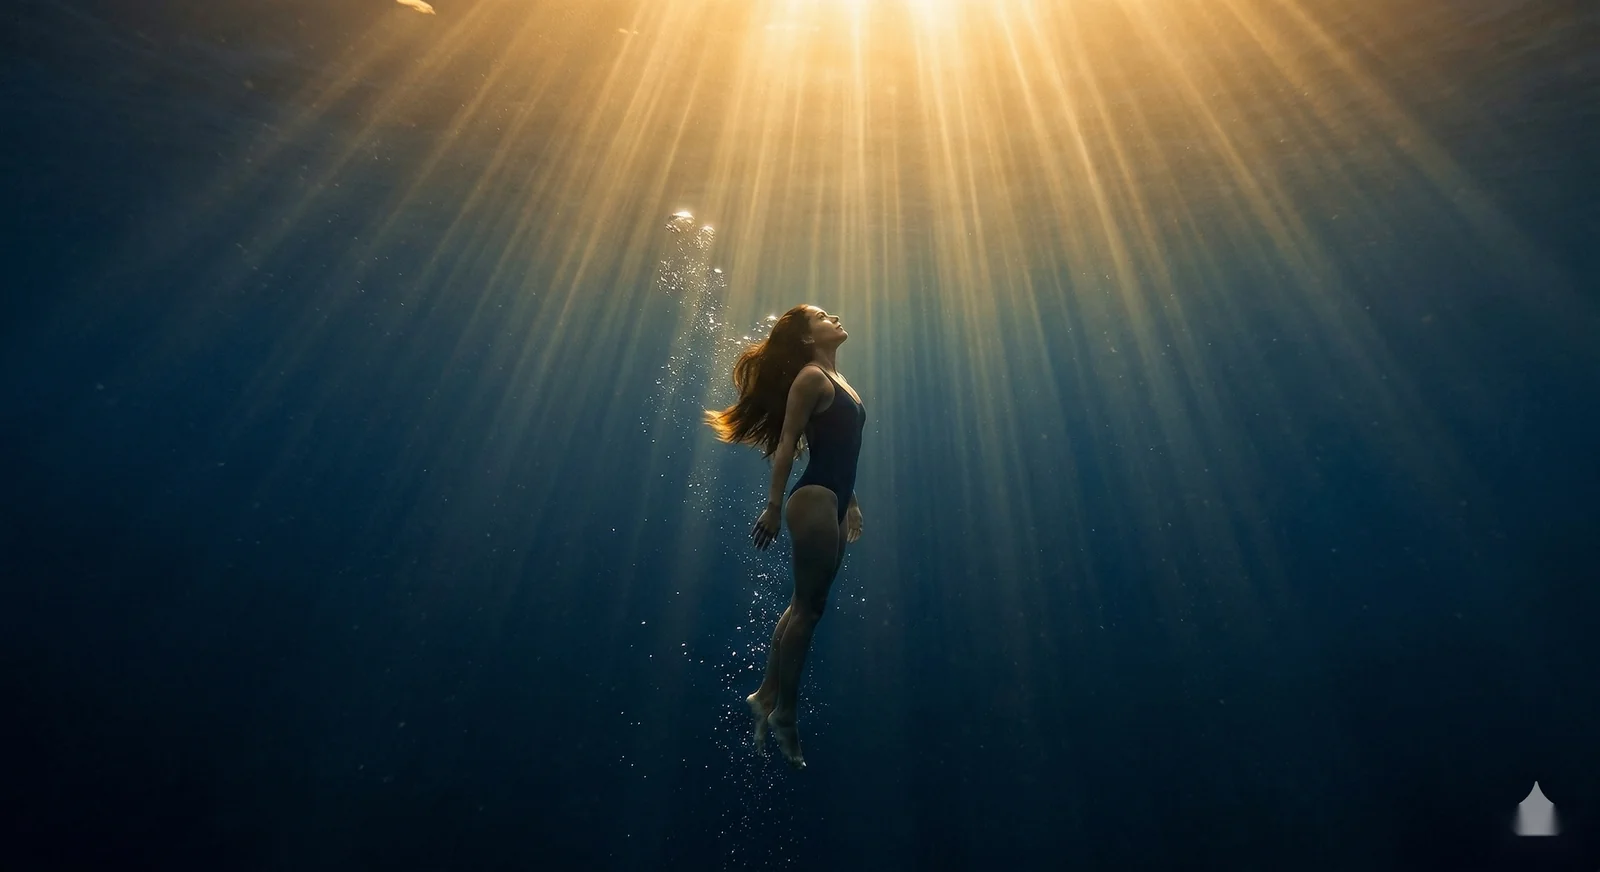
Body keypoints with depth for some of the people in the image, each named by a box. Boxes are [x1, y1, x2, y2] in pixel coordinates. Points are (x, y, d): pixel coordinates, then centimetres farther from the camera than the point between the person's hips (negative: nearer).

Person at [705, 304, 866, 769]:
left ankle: (767, 695, 21)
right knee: (809, 606, -4)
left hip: (834, 500, 9)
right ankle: (784, 713, 7)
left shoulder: (839, 380, 18)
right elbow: (786, 443, -13)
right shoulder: (811, 377, -8)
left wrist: (851, 503, 23)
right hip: (815, 500, -9)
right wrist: (774, 506, -17)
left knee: (805, 604, 12)